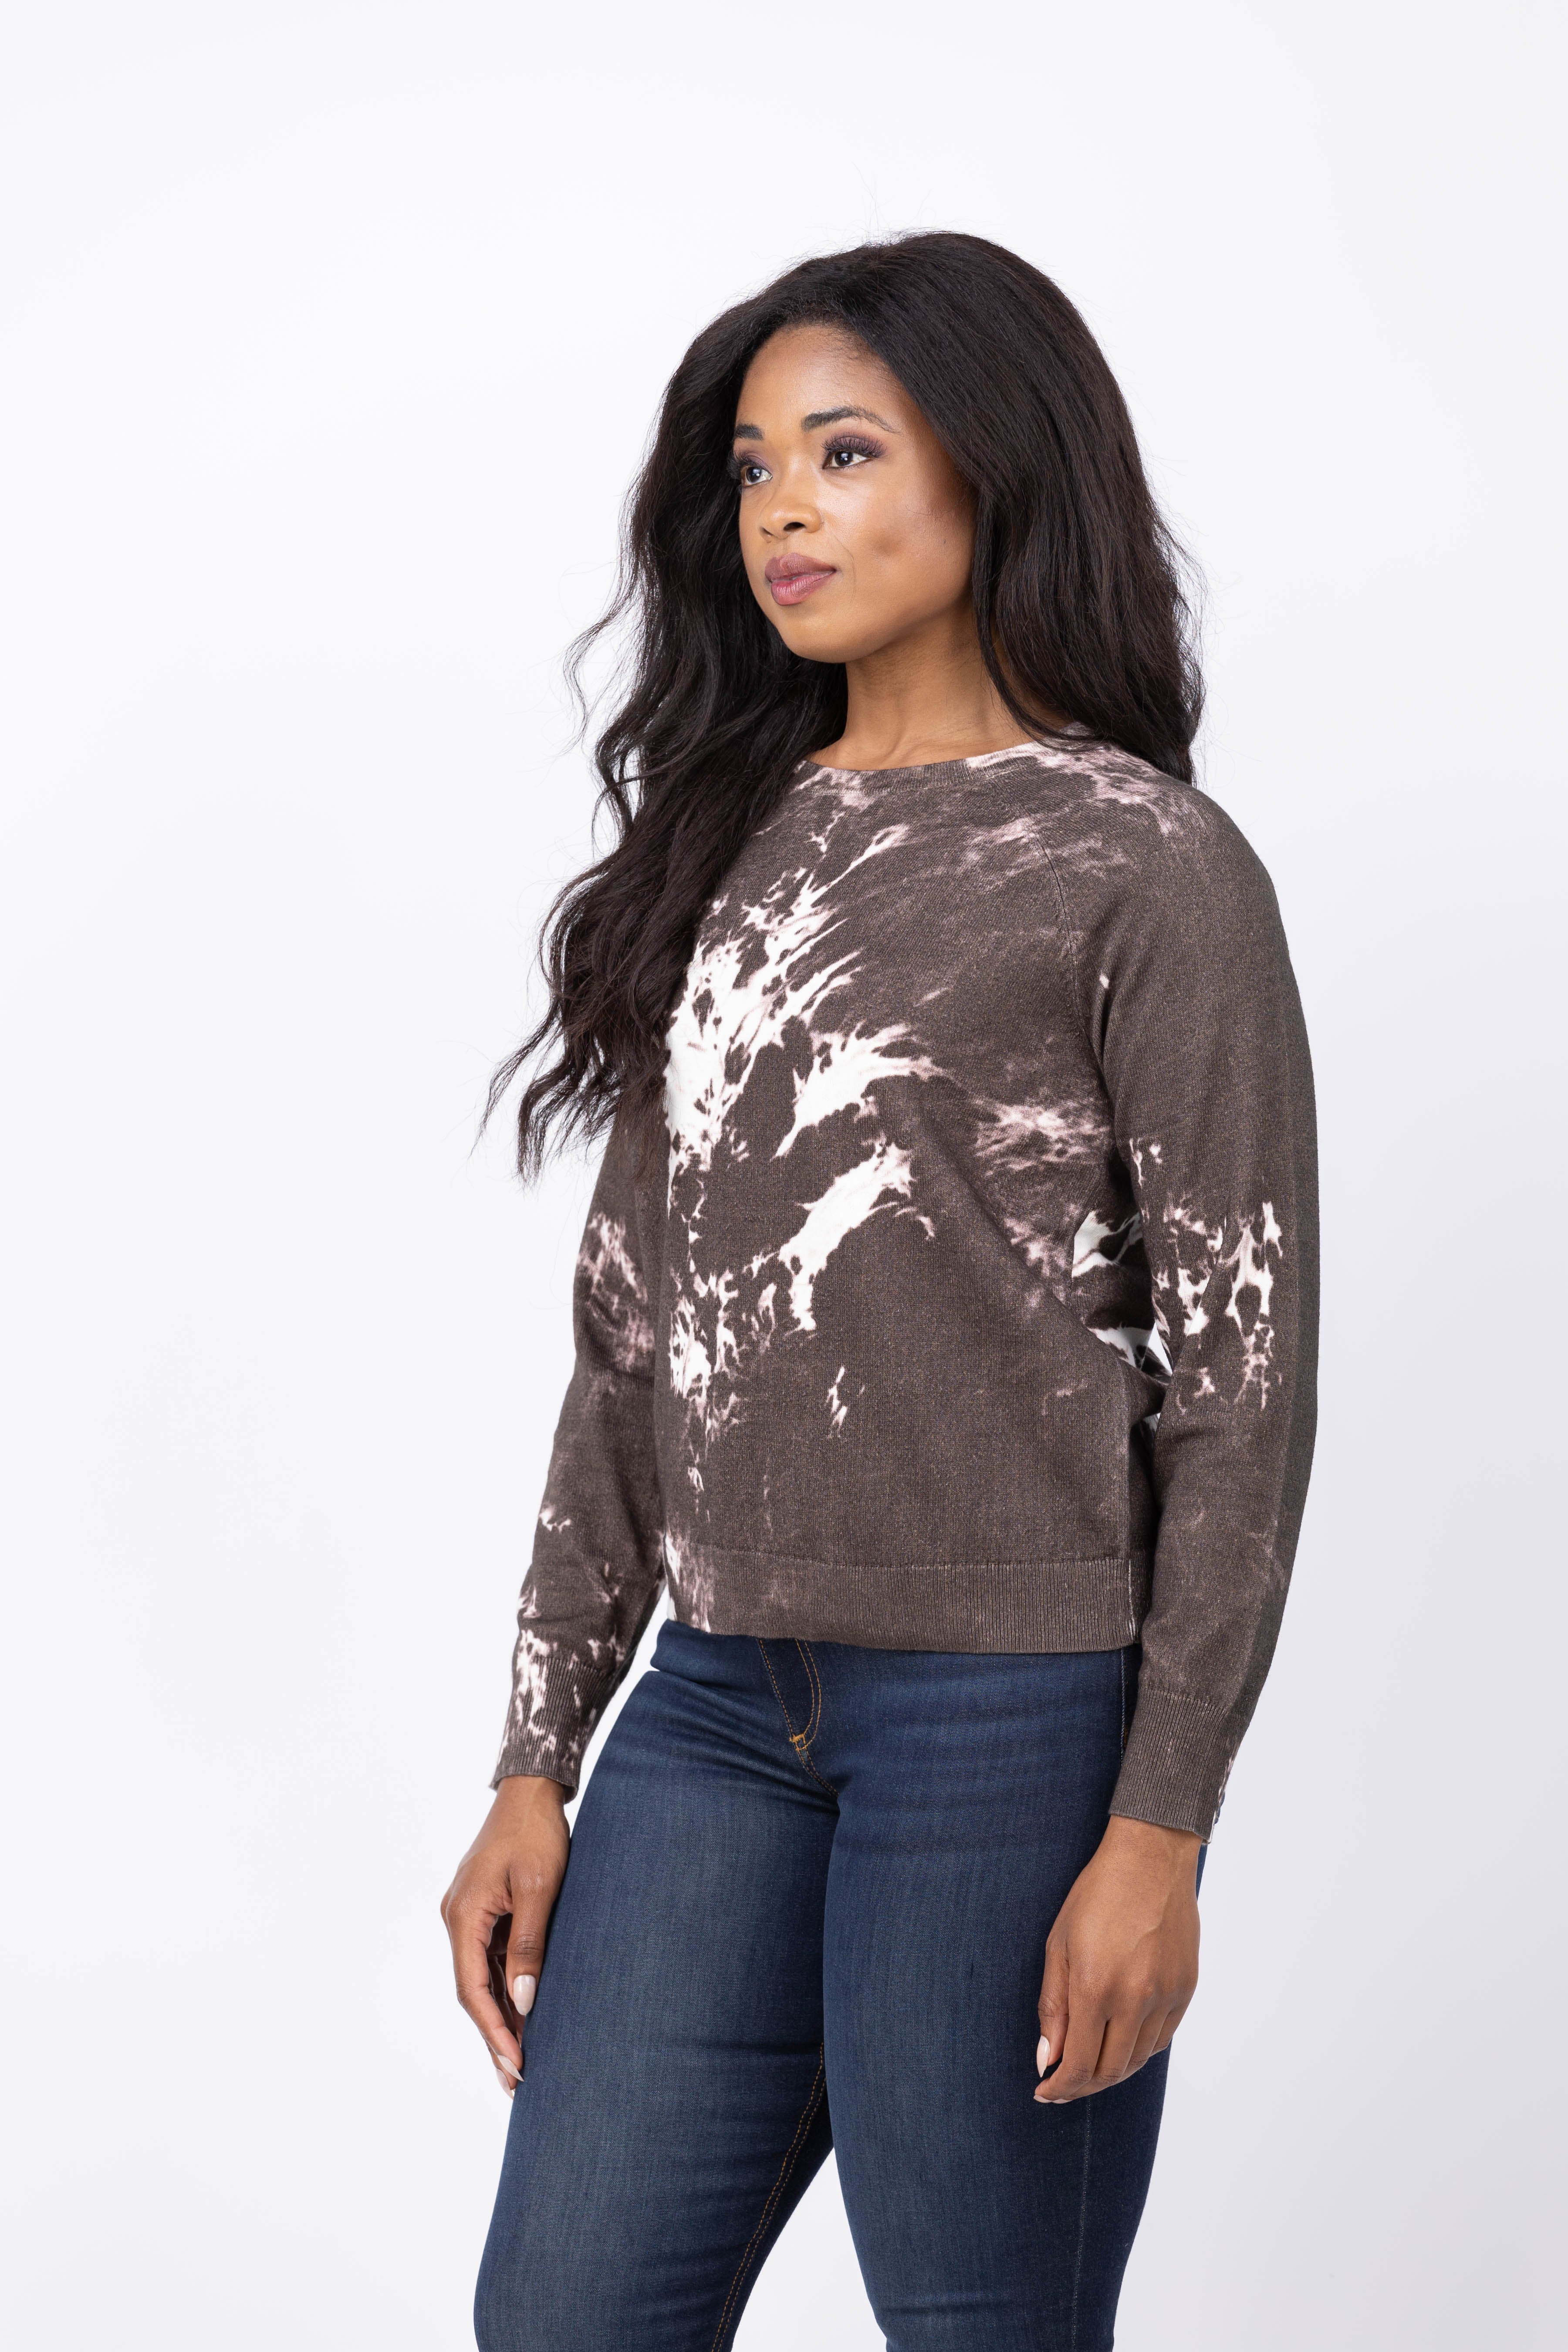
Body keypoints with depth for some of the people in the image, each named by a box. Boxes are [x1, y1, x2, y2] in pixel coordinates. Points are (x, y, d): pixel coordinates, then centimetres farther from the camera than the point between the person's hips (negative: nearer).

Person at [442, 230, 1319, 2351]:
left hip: (1015, 1703, -5)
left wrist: (1161, 1828, -12)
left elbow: (1245, 1378, -7)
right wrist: (537, 1767, 11)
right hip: (720, 1701, 6)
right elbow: (629, 1330, 13)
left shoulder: (1148, 867, -4)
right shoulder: (732, 843, 13)